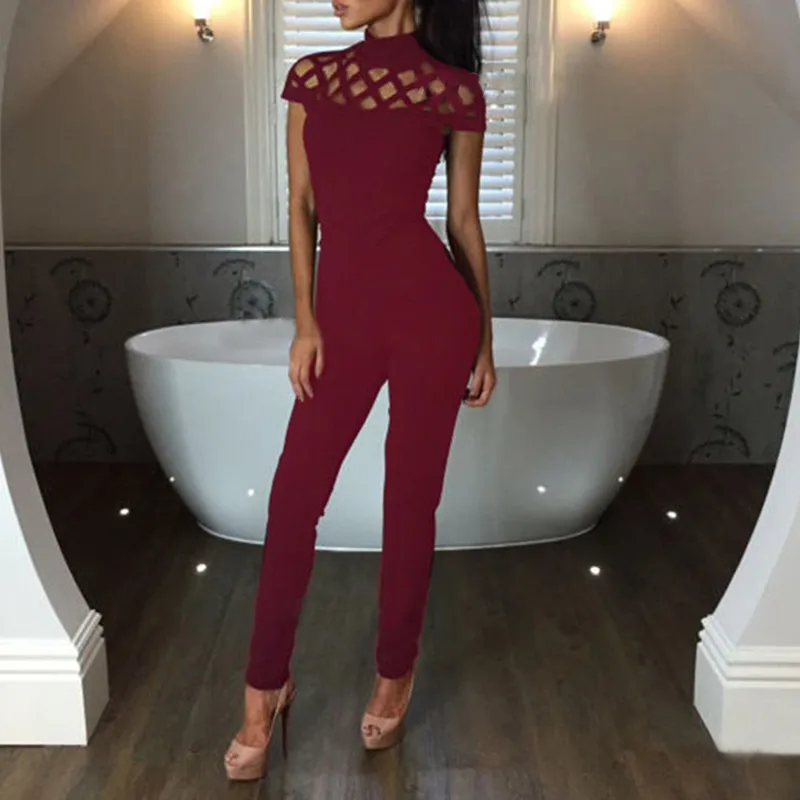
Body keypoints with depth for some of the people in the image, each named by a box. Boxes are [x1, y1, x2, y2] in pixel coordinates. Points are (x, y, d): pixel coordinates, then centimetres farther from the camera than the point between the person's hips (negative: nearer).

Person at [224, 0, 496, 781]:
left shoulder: (454, 89, 2)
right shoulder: (311, 76, 11)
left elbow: (464, 219, 6)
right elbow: (302, 207, 10)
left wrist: (485, 339, 8)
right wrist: (305, 320, 2)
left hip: (430, 308, -3)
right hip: (344, 316, 3)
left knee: (409, 500, 7)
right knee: (293, 498, 3)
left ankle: (394, 674, 29)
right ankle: (265, 689, 22)